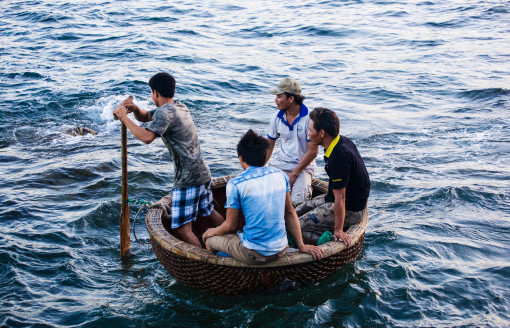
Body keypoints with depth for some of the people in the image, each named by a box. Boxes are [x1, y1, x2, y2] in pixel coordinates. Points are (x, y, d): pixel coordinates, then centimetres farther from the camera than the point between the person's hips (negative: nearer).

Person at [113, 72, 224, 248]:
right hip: (203, 173, 10)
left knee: (182, 229, -7)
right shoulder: (179, 107, 15)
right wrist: (134, 108, 2)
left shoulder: (165, 112, -15)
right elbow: (146, 117, 23)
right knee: (210, 213, 27)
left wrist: (124, 118, -19)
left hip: (188, 179, -10)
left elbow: (147, 137, -30)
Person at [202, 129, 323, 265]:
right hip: (281, 250, 6)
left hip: (253, 255, -5)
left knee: (209, 239, 18)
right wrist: (301, 246, 11)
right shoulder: (280, 175, 0)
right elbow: (290, 213, 6)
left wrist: (213, 232, 15)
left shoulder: (235, 184, -15)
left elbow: (230, 226, -6)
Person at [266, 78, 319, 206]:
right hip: (280, 164, 4)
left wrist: (293, 174, -13)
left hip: (303, 166, -4)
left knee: (297, 201, -27)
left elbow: (313, 152, -12)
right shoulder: (277, 117, 2)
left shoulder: (309, 118, -13)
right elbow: (269, 145, 12)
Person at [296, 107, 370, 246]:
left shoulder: (338, 158, -31)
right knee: (298, 211, 12)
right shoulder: (343, 141, 0)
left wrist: (338, 230, -21)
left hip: (350, 209, -10)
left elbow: (340, 198, -27)